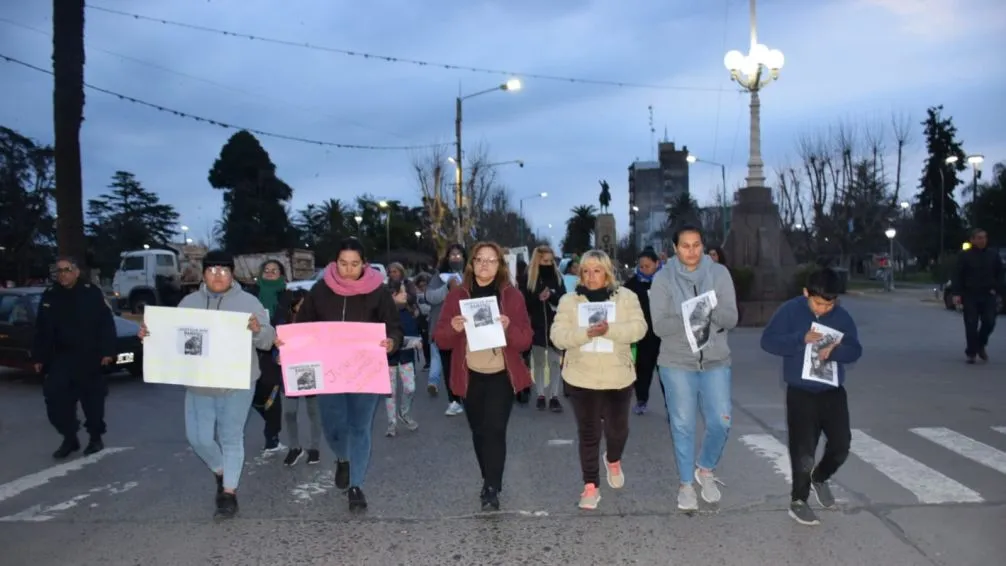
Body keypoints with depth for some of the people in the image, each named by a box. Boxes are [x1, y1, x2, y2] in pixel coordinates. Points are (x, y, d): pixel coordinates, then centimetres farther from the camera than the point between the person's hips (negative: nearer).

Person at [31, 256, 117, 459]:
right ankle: (69, 438, 13)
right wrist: (39, 358, 9)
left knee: (92, 399, 6)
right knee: (55, 398, -2)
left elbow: (107, 324, -8)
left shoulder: (92, 292, -6)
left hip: (90, 358, -4)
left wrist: (107, 352, -14)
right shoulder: (49, 296, 7)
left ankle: (96, 438, 22)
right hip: (61, 359, 4)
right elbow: (42, 330, 11)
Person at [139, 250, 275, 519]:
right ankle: (221, 472, 33)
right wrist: (149, 334, -7)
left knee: (231, 438, 1)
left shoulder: (248, 302, -1)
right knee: (198, 438, 6)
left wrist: (258, 329, -29)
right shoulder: (189, 303, 9)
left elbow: (268, 340, -6)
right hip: (199, 385, 4)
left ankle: (229, 491, 13)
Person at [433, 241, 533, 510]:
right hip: (470, 376, 2)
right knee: (479, 431, 12)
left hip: (502, 375, -2)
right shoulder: (457, 295, 2)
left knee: (494, 430, -11)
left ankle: (492, 489, -5)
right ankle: (491, 482, 31)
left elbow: (526, 340, -3)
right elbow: (440, 339, 0)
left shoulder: (512, 296, 0)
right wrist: (453, 329, -21)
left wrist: (509, 328, -22)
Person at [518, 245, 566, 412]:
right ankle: (541, 395, 16)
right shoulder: (526, 278, -1)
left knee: (555, 361, 1)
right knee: (538, 361, 8)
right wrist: (538, 298, -21)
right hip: (536, 326, -1)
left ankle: (554, 396, 6)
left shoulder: (557, 277, 5)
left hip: (555, 325, 1)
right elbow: (522, 302, -6)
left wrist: (551, 296, -17)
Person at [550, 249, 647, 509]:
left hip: (618, 377, 1)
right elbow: (558, 335, -9)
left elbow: (639, 328, -11)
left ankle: (613, 460, 45)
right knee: (588, 433, 3)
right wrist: (586, 333, -27)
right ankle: (590, 486, 14)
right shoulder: (569, 300, 0)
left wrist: (610, 330, -28)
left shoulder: (626, 297, 0)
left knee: (617, 429, 12)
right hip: (581, 378, 0)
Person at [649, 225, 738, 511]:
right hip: (677, 363, -1)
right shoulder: (663, 279, -6)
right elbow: (659, 326, -11)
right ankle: (686, 484, 25)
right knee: (683, 426, 6)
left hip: (716, 362, 2)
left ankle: (705, 470, 29)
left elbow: (731, 318, -6)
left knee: (721, 422, 1)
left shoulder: (719, 273, -1)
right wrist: (686, 319, -29)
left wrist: (714, 311, -27)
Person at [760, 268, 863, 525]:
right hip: (801, 393, -3)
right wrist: (801, 339, -26)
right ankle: (798, 501, 15)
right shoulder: (790, 310, -10)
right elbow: (768, 341, -14)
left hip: (833, 391, 4)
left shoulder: (842, 316, -1)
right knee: (803, 449, -1)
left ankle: (819, 478, 37)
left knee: (841, 443, 8)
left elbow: (855, 350, -2)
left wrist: (834, 351, -23)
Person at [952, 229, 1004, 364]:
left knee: (989, 322, -6)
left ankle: (981, 345, 19)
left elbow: (999, 275, 11)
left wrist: (1001, 292, 5)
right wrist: (957, 293, -14)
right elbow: (957, 276, -5)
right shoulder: (965, 255, -2)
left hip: (988, 295, 2)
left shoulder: (993, 255, 7)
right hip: (970, 296, -2)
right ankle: (971, 352, 9)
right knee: (971, 325, -2)